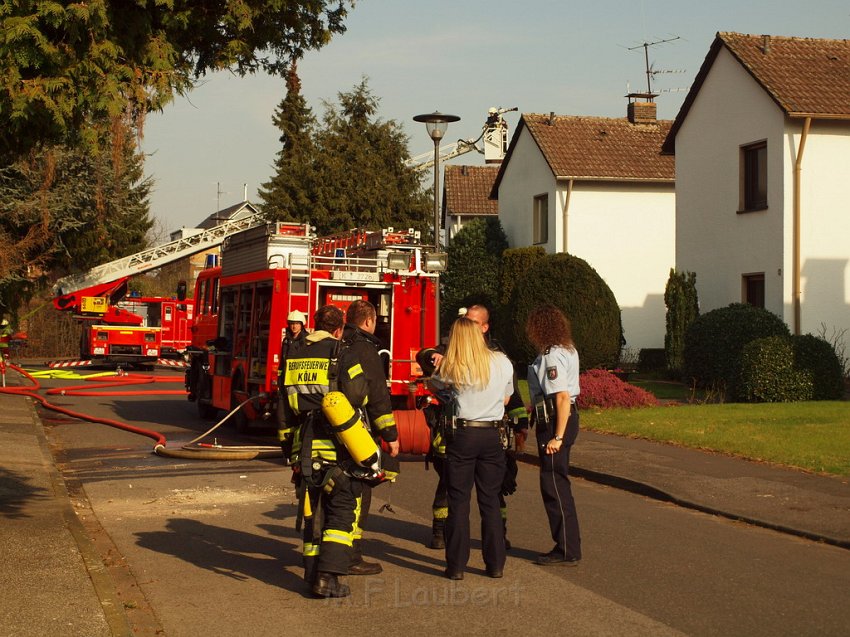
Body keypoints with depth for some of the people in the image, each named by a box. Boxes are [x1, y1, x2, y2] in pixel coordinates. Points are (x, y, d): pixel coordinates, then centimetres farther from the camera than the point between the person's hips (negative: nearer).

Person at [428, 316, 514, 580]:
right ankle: (495, 564, 15)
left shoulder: (450, 368, -7)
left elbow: (432, 385, 13)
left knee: (459, 501, 4)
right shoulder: (503, 363, 1)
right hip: (492, 435, 3)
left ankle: (456, 566, 5)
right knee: (490, 500, 11)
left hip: (461, 434, -3)